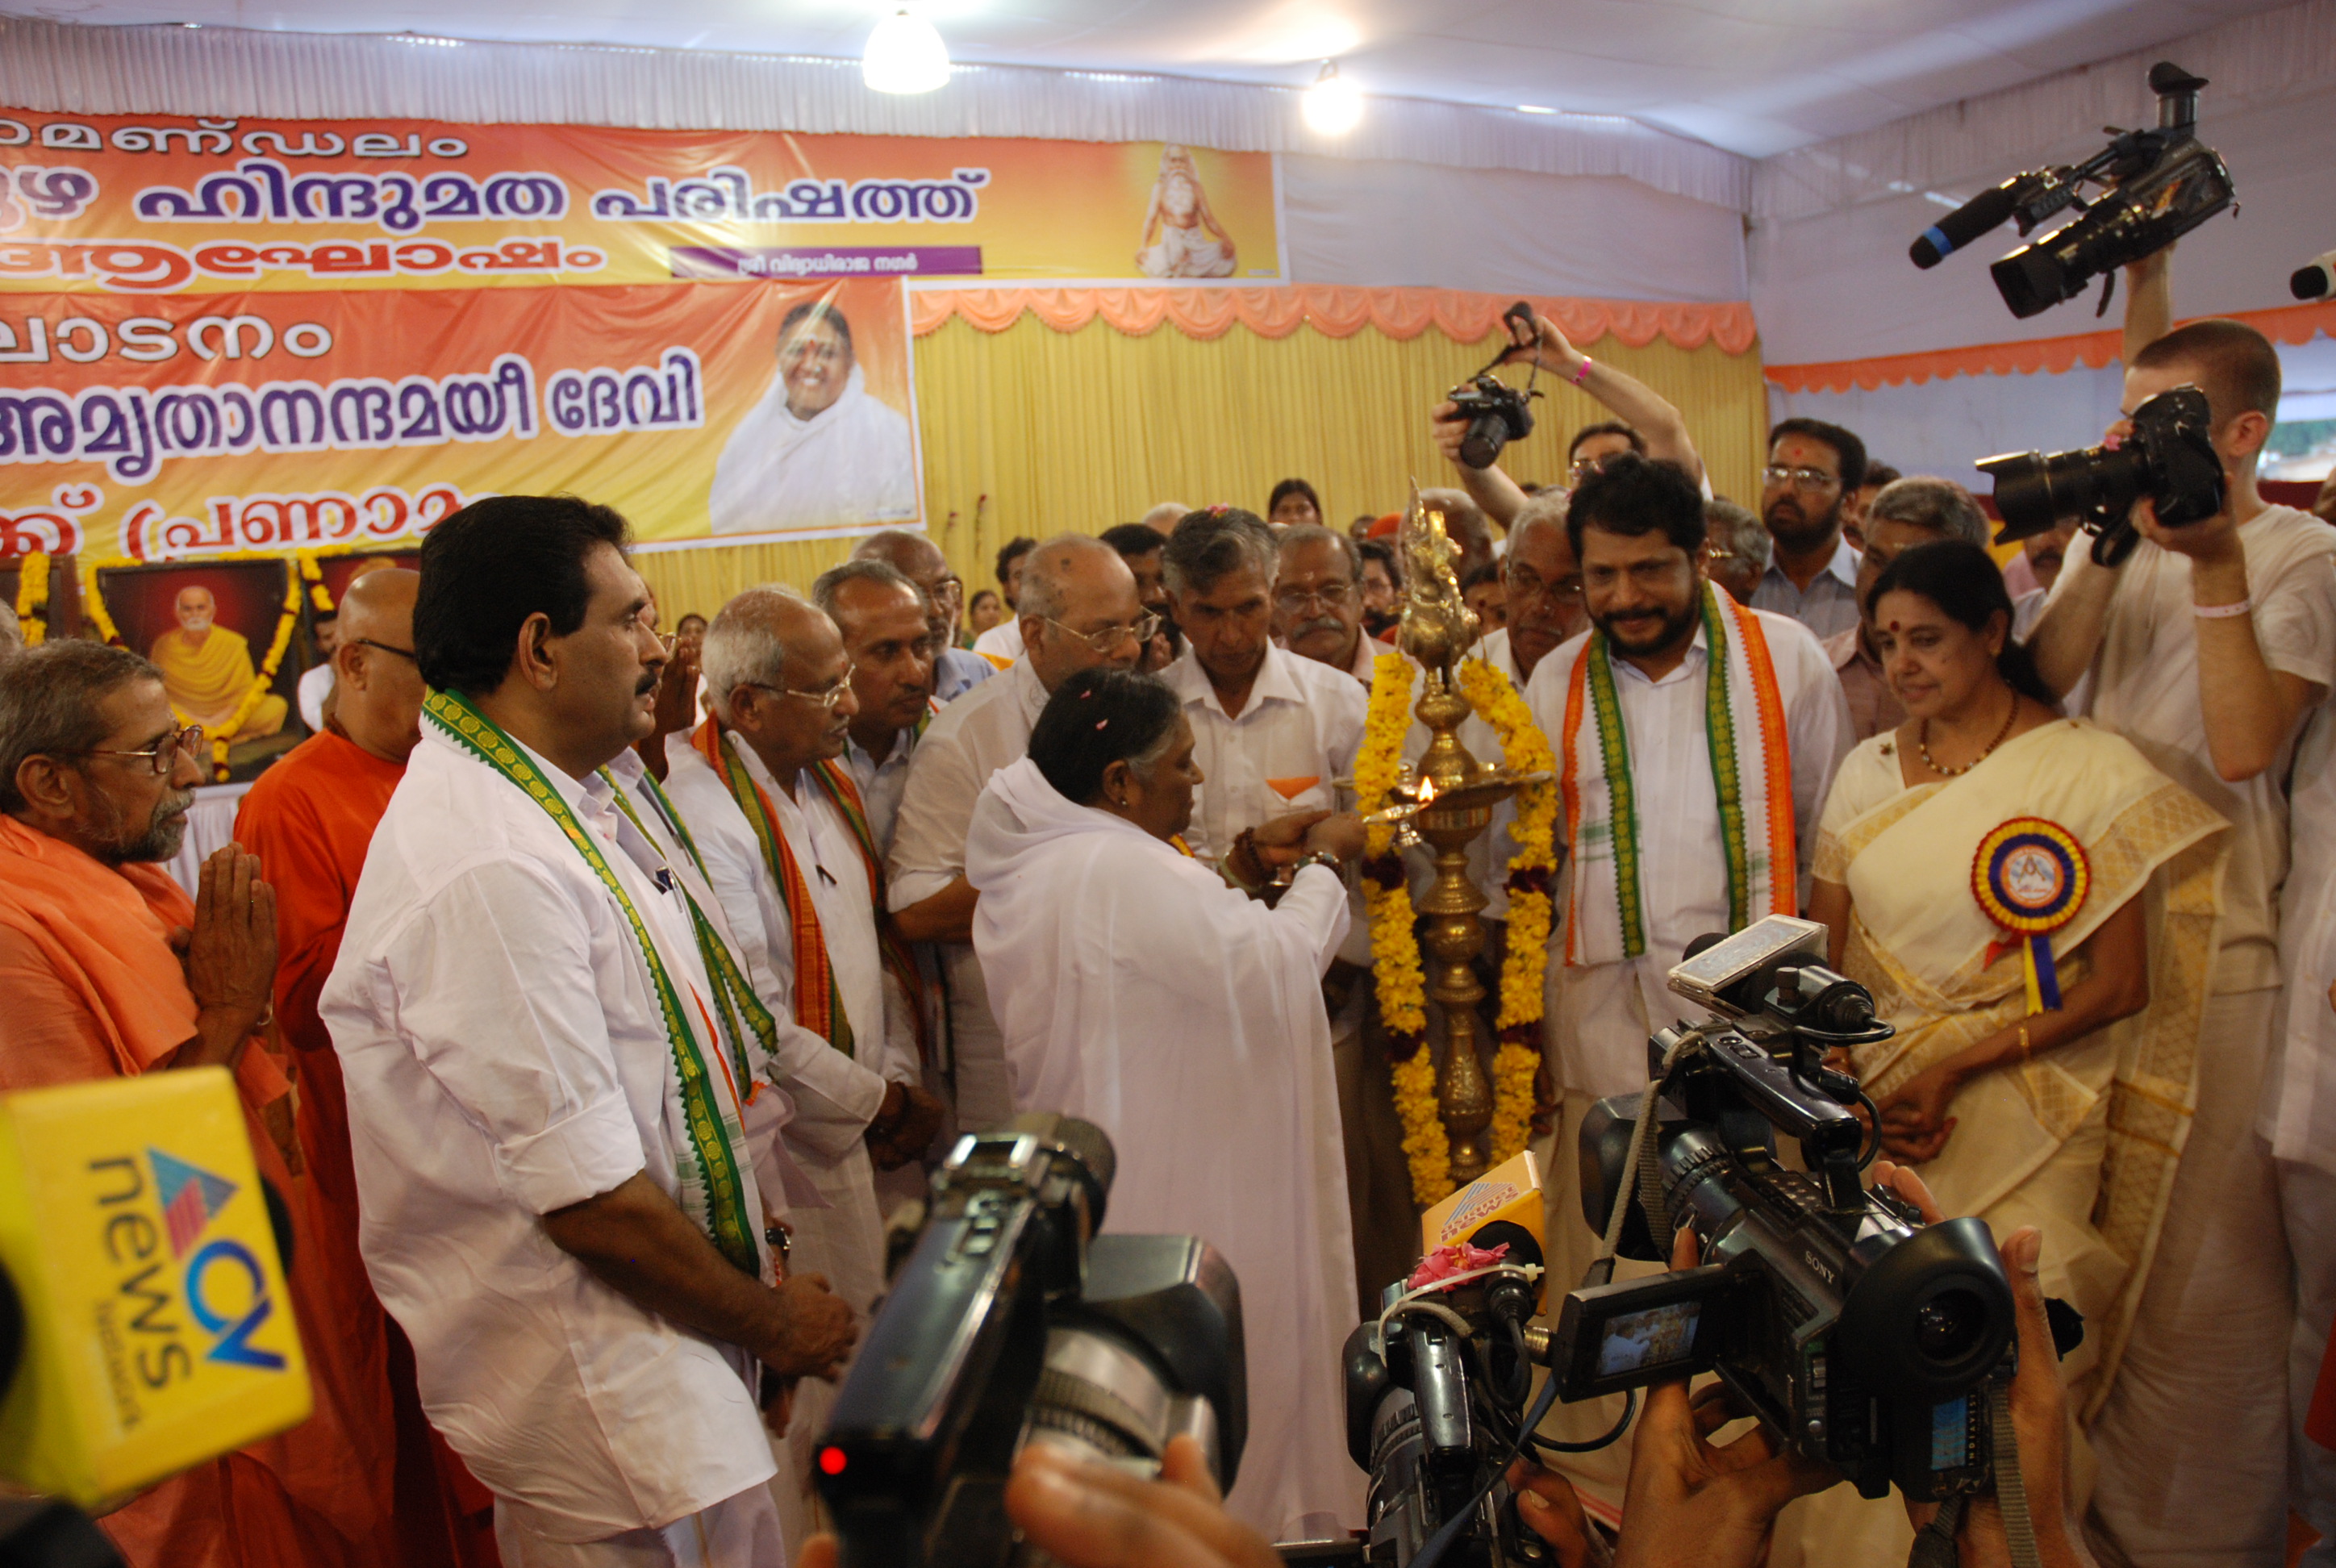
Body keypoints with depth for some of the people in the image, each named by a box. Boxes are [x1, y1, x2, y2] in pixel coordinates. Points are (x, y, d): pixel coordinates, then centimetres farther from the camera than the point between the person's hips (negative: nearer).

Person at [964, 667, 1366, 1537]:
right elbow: (1274, 963, -22)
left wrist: (1245, 858, 8)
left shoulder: (1033, 862, 4)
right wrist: (1322, 861, -7)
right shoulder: (1122, 870, -27)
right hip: (1167, 1185, -9)